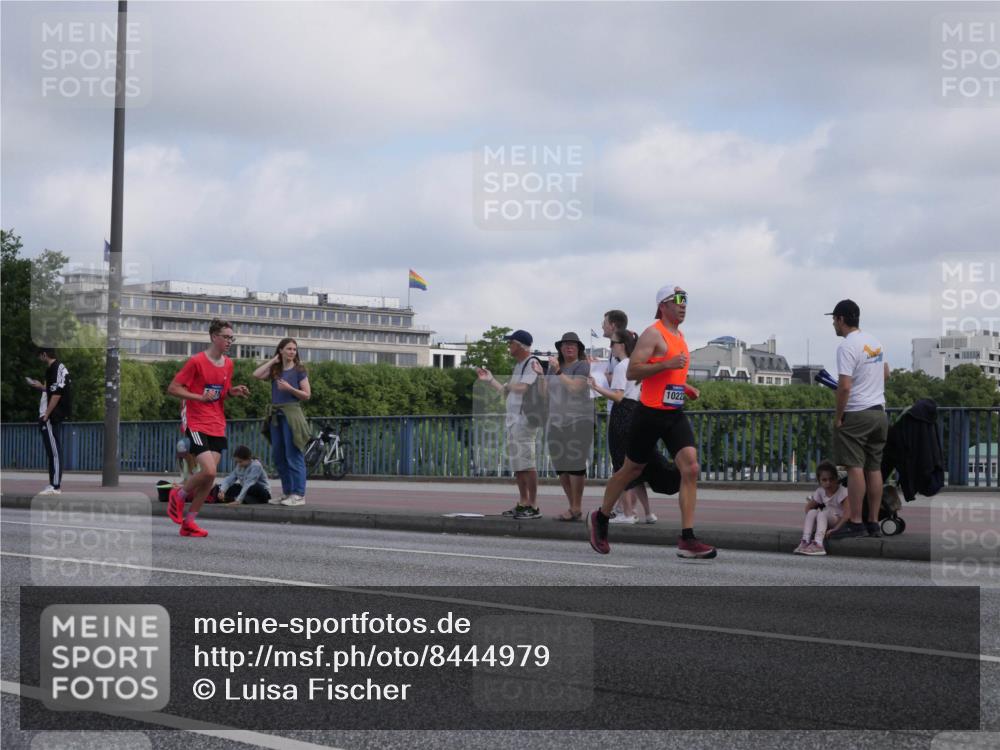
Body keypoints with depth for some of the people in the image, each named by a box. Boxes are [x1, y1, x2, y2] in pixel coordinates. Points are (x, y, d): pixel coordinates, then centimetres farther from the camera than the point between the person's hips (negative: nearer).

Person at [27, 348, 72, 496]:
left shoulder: (56, 369, -14)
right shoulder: (55, 368, 16)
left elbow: (56, 395, -20)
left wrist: (45, 416, -19)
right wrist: (40, 386, 25)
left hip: (51, 417, -10)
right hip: (53, 417, 10)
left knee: (54, 451, -9)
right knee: (53, 451, 11)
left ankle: (55, 486, -10)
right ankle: (55, 484, 14)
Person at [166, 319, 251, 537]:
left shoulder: (228, 364, 11)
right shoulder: (197, 361, -9)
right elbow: (172, 388, -9)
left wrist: (232, 392, 2)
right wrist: (200, 397, -18)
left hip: (218, 427, 7)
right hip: (197, 425, -7)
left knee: (210, 477, 1)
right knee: (209, 471, -19)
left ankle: (189, 521, 13)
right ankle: (179, 495, 9)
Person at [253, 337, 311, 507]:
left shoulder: (299, 370, 2)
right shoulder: (275, 370, 14)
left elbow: (307, 395, -2)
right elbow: (256, 375, -3)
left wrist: (289, 388, -16)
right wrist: (273, 360, 3)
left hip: (292, 413, -6)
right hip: (276, 414, 6)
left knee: (293, 455, -9)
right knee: (278, 457, 7)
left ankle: (299, 495, -9)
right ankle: (287, 493, 14)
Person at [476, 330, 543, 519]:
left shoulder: (532, 363, -8)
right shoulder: (518, 365, 20)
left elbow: (523, 388, -21)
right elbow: (507, 392, 24)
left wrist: (509, 385, -4)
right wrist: (489, 380, 25)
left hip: (524, 419, -10)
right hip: (512, 419, 10)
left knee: (527, 462, -11)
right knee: (516, 463, 11)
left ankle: (533, 506, -10)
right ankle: (523, 504, 16)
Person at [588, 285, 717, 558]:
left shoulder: (680, 335, 17)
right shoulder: (653, 334, -9)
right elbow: (631, 372, -17)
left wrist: (685, 387, 14)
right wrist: (666, 364, -25)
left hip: (675, 414, 7)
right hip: (650, 413, -7)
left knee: (691, 467, -11)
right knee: (632, 469, 6)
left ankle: (687, 539, -13)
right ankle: (599, 519, 30)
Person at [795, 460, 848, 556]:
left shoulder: (842, 491, -15)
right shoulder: (820, 492, 3)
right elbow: (809, 507, 10)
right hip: (827, 523, 6)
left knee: (823, 513, -29)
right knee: (812, 512, -17)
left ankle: (818, 544, -43)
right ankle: (805, 541, -29)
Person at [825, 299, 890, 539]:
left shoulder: (847, 346, -15)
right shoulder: (875, 342, 13)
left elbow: (845, 387, -21)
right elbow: (885, 374, 25)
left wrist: (838, 417, -12)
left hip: (856, 414, -8)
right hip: (879, 411, 8)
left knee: (855, 468, -7)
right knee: (874, 468, 10)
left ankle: (855, 523, -8)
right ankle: (873, 523, 12)